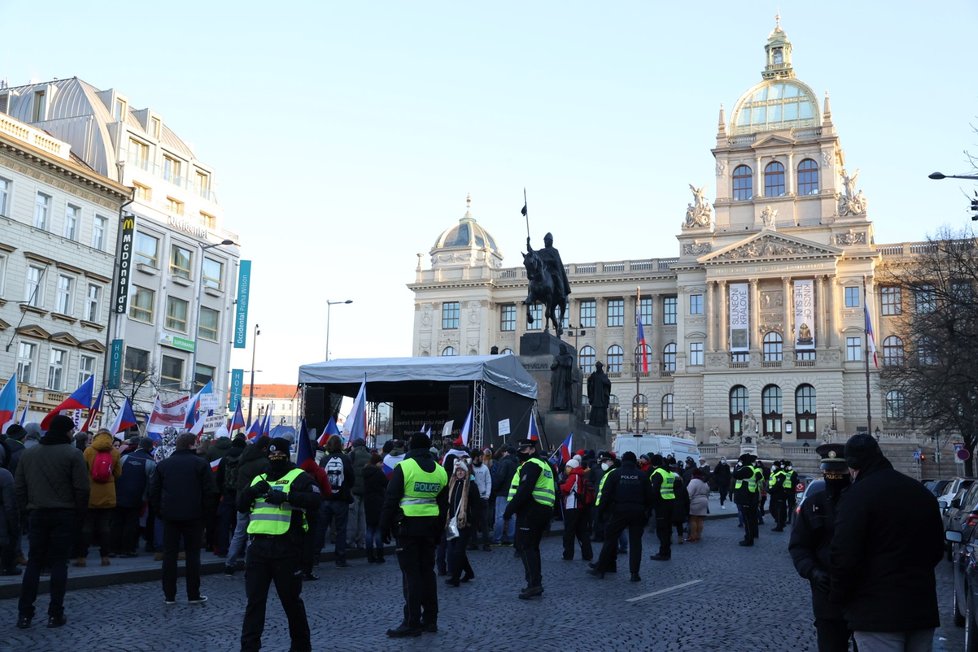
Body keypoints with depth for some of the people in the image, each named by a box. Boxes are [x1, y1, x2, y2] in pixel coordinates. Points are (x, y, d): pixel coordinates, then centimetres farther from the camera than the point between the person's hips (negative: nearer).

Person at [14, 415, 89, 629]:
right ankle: (55, 614, 3)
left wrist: (26, 508, 14)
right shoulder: (73, 454, -9)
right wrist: (79, 512, 1)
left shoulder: (28, 453, 7)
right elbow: (81, 488, -11)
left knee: (34, 562, 10)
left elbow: (19, 487, 8)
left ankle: (24, 614, 8)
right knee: (59, 563, 2)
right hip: (64, 515, -4)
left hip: (37, 514, 4)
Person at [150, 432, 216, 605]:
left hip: (170, 516, 3)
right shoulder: (201, 463, -5)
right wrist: (205, 512, 4)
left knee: (169, 554, 8)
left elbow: (154, 493, 6)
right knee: (193, 555, 5)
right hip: (194, 516, -3)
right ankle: (193, 595, 7)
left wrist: (160, 512, 13)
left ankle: (169, 595, 8)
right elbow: (210, 491, -9)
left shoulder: (163, 464, 7)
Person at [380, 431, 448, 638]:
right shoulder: (440, 471, 9)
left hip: (407, 526, -6)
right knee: (427, 571, 14)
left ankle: (412, 623, -1)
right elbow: (444, 504, 15)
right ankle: (430, 619, 19)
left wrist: (385, 526, -2)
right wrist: (438, 531, 21)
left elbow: (391, 500, -10)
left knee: (411, 574, -3)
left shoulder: (404, 467, -9)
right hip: (430, 527, 6)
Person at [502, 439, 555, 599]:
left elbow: (523, 491, -22)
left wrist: (510, 509, -19)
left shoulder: (531, 465, -11)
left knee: (525, 547, -7)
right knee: (533, 547, 16)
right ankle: (536, 584, 18)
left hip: (530, 512, -10)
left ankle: (534, 584, -12)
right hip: (544, 511, 10)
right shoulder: (544, 464, 21)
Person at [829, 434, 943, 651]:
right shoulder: (922, 492, 11)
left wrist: (838, 596, -3)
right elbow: (937, 549, 20)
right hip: (923, 609, 7)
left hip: (877, 614, -7)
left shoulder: (858, 494, -13)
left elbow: (843, 555, -19)